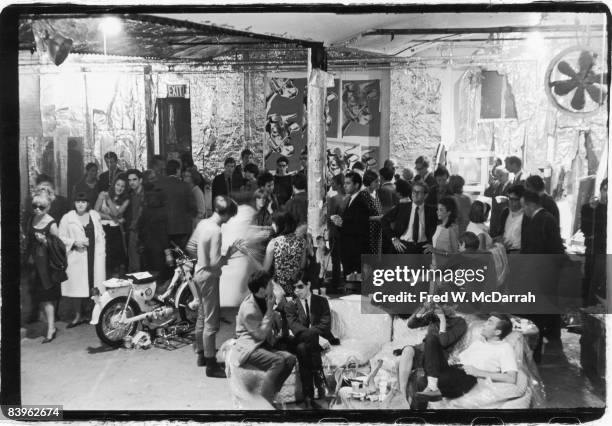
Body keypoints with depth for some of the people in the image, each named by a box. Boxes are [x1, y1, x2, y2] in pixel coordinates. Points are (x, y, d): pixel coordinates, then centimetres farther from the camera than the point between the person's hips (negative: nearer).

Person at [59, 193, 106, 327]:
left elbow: (101, 235, 13)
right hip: (77, 257, -2)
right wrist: (74, 242, -12)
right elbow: (60, 238, 3)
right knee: (77, 285, -3)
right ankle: (78, 316, 4)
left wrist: (101, 253, 5)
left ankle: (84, 311, 13)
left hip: (94, 256, 2)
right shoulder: (67, 218, 2)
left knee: (91, 284, 0)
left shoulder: (94, 215, 10)